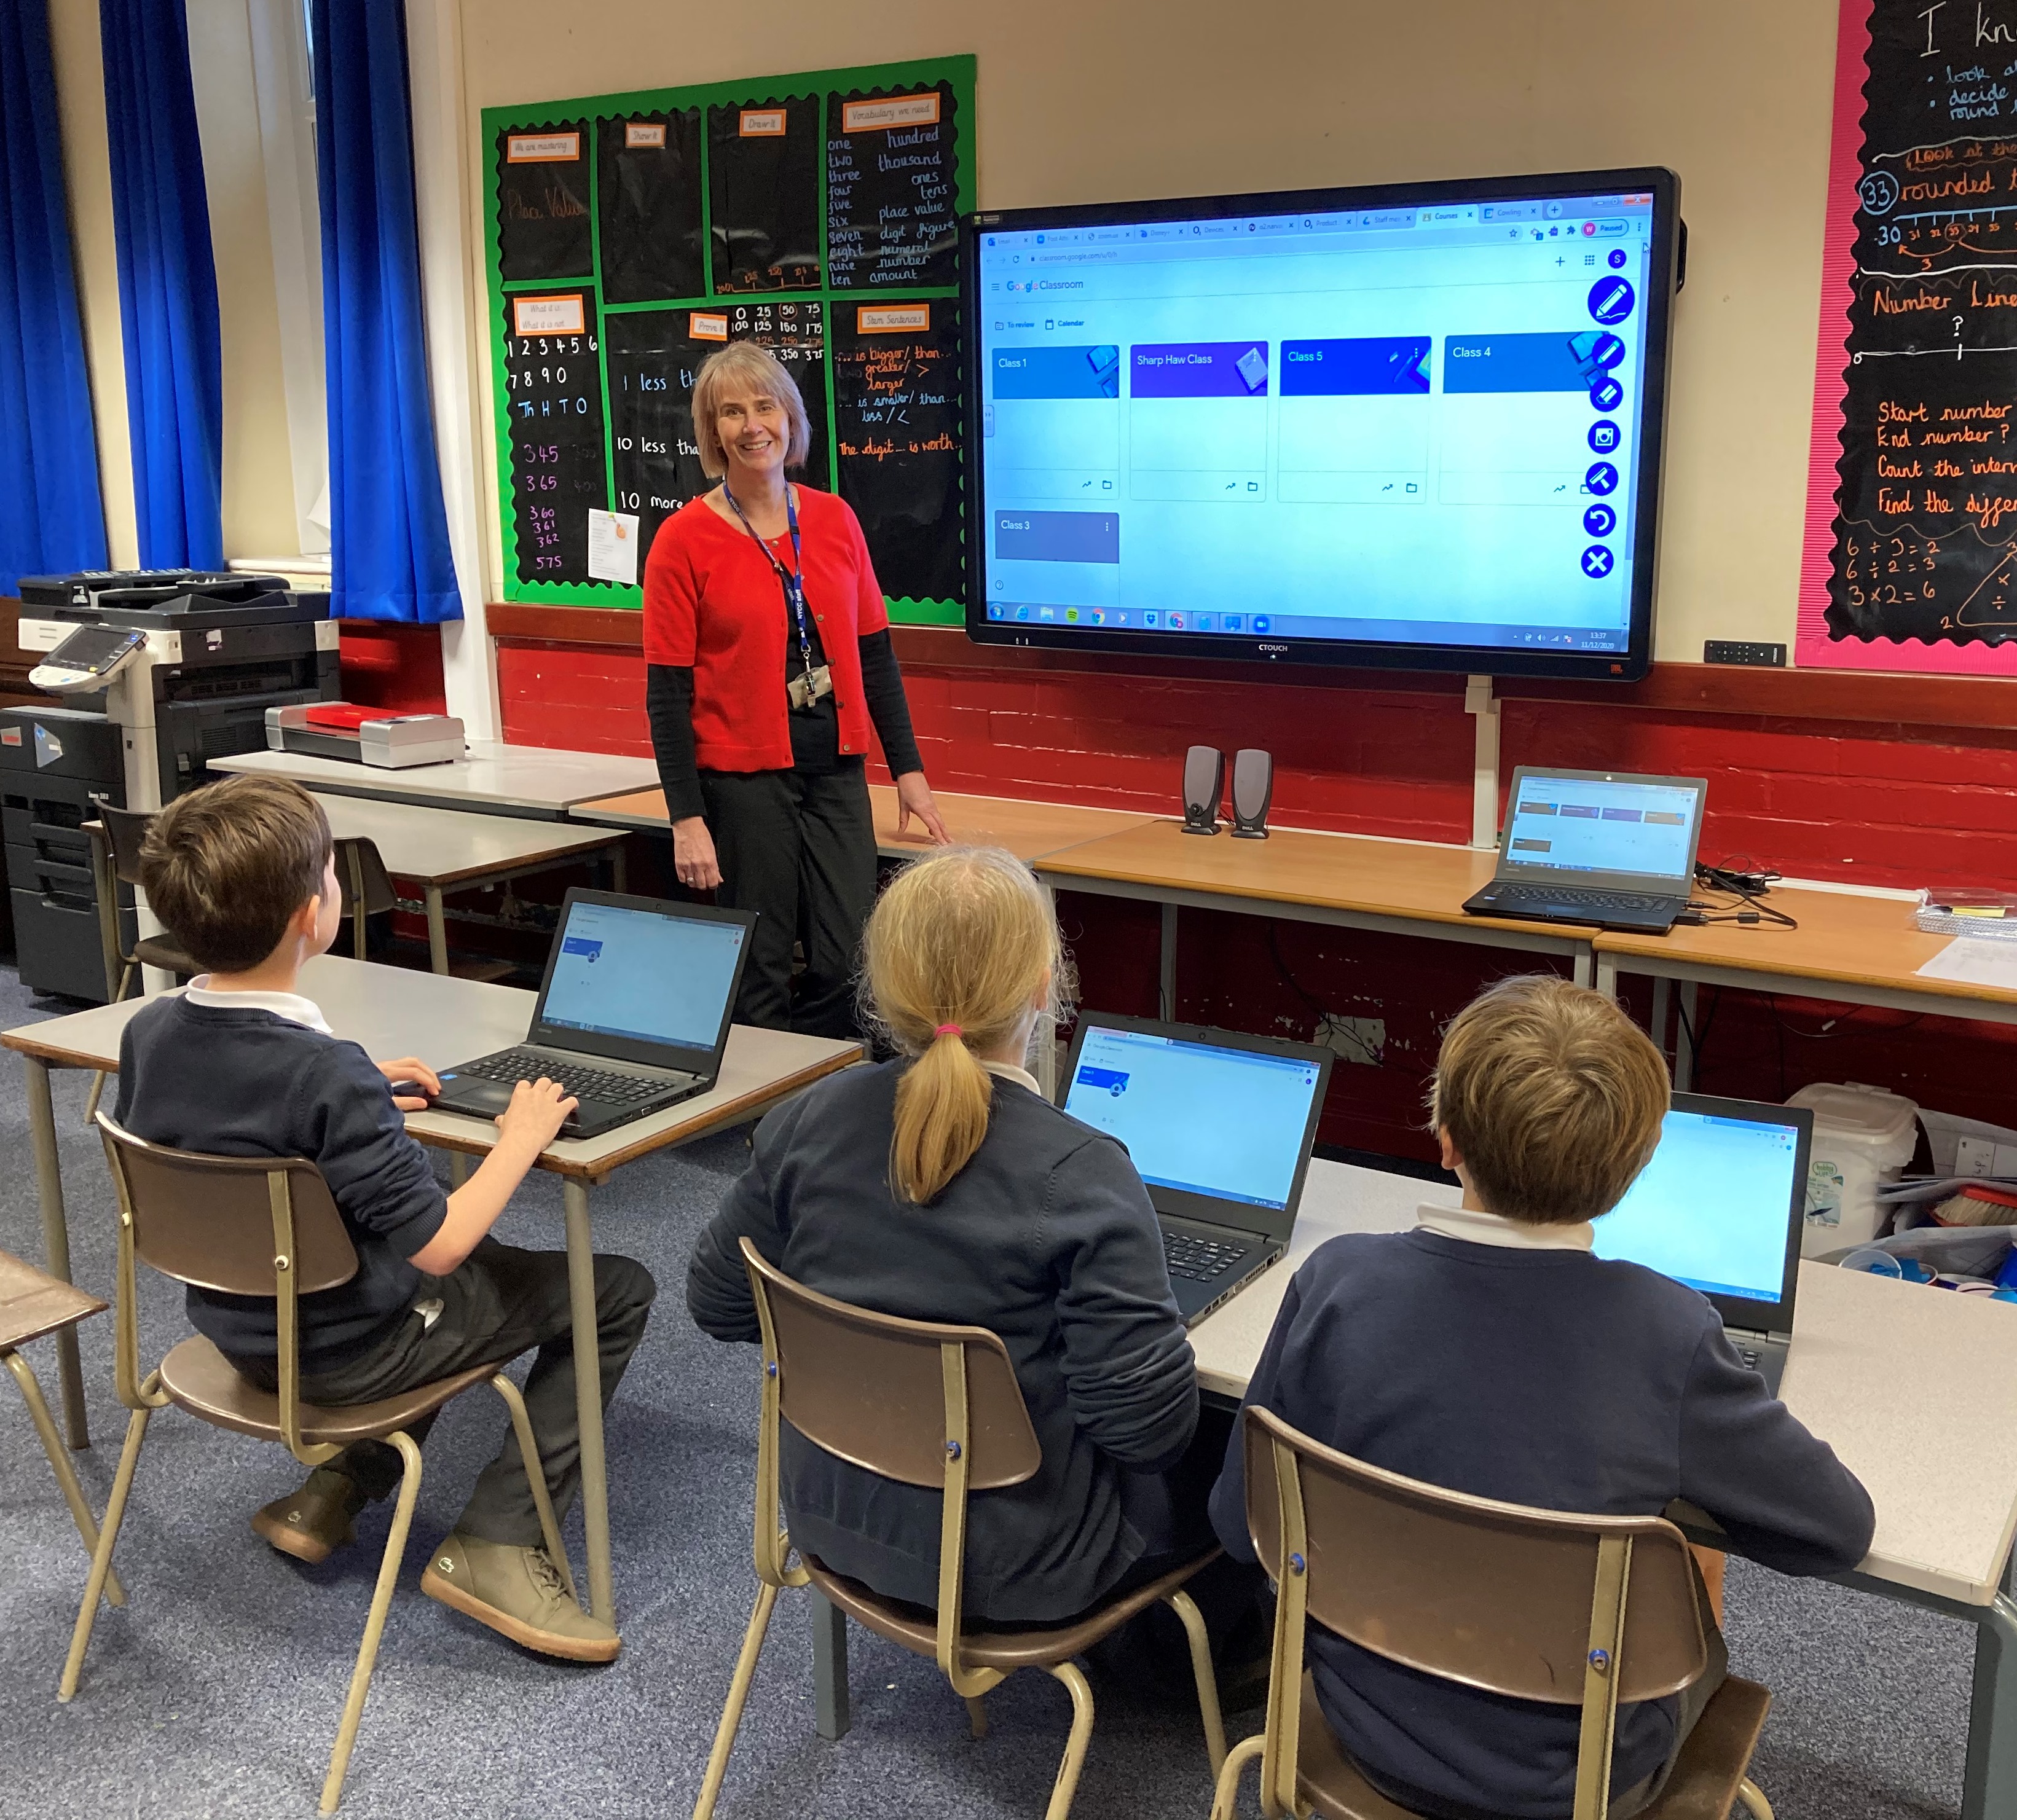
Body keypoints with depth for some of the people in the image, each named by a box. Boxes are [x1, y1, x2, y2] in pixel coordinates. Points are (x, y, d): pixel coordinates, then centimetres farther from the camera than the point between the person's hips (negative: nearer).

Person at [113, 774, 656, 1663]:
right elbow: (435, 1246, -28)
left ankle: (333, 1492, 24)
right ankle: (493, 1543, 1)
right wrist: (519, 1142, -14)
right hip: (345, 1354, -8)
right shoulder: (328, 1075, -32)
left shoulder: (149, 1033, -8)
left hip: (237, 1327, 8)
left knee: (486, 1263, 32)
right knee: (616, 1290, 2)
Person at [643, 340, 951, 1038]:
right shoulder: (685, 539, -5)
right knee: (759, 980, 2)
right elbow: (667, 692, -6)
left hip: (837, 772, 4)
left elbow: (874, 653, 12)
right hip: (742, 779, -4)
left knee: (848, 966, 3)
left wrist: (907, 768, 10)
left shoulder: (834, 519, 7)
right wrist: (687, 817, -12)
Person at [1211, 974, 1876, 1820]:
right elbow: (1840, 1530, -9)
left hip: (1371, 1732, 2)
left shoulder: (1339, 1284, -22)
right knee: (1698, 1637, 30)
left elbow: (1242, 1523, -9)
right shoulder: (1668, 1337, -26)